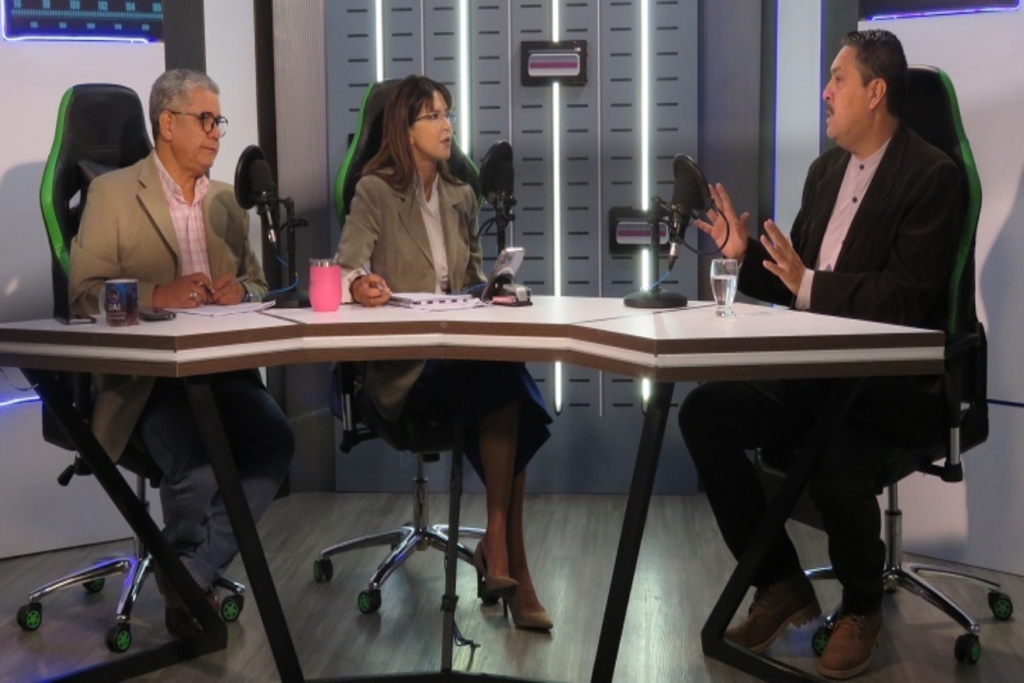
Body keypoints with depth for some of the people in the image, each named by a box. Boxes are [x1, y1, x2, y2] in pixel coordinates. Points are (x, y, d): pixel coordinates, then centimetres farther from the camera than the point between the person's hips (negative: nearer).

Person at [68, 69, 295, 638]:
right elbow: (85, 293, -3)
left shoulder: (227, 200, 20)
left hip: (222, 363, 5)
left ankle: (192, 573, -7)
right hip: (146, 372, -5)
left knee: (277, 441, -25)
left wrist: (240, 290, -4)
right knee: (196, 466, -31)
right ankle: (185, 572, 3)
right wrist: (159, 294, -19)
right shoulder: (113, 192, 3)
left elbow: (259, 285, 20)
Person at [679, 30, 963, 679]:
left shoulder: (933, 175, -9)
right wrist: (746, 253, 1)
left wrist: (810, 284, -23)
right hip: (816, 368, 7)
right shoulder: (826, 168, 14)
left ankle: (862, 607, 1)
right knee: (704, 412, -15)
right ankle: (781, 583, 1)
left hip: (891, 380, -7)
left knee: (836, 464, -35)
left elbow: (908, 295, -18)